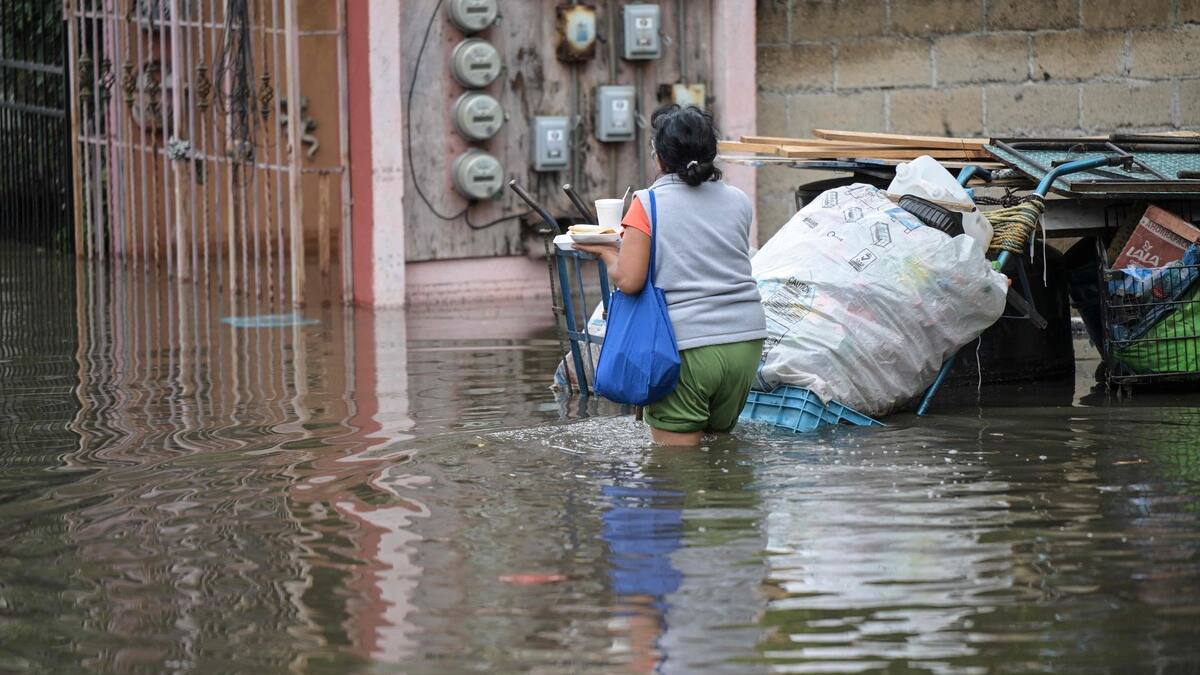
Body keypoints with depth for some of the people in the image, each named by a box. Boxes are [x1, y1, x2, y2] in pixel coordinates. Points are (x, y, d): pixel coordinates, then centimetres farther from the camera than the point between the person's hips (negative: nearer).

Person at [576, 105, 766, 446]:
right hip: (746, 341, 5)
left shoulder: (648, 204, -4)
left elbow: (628, 280, -11)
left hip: (686, 345, -5)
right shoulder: (739, 201, 10)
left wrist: (606, 252, 8)